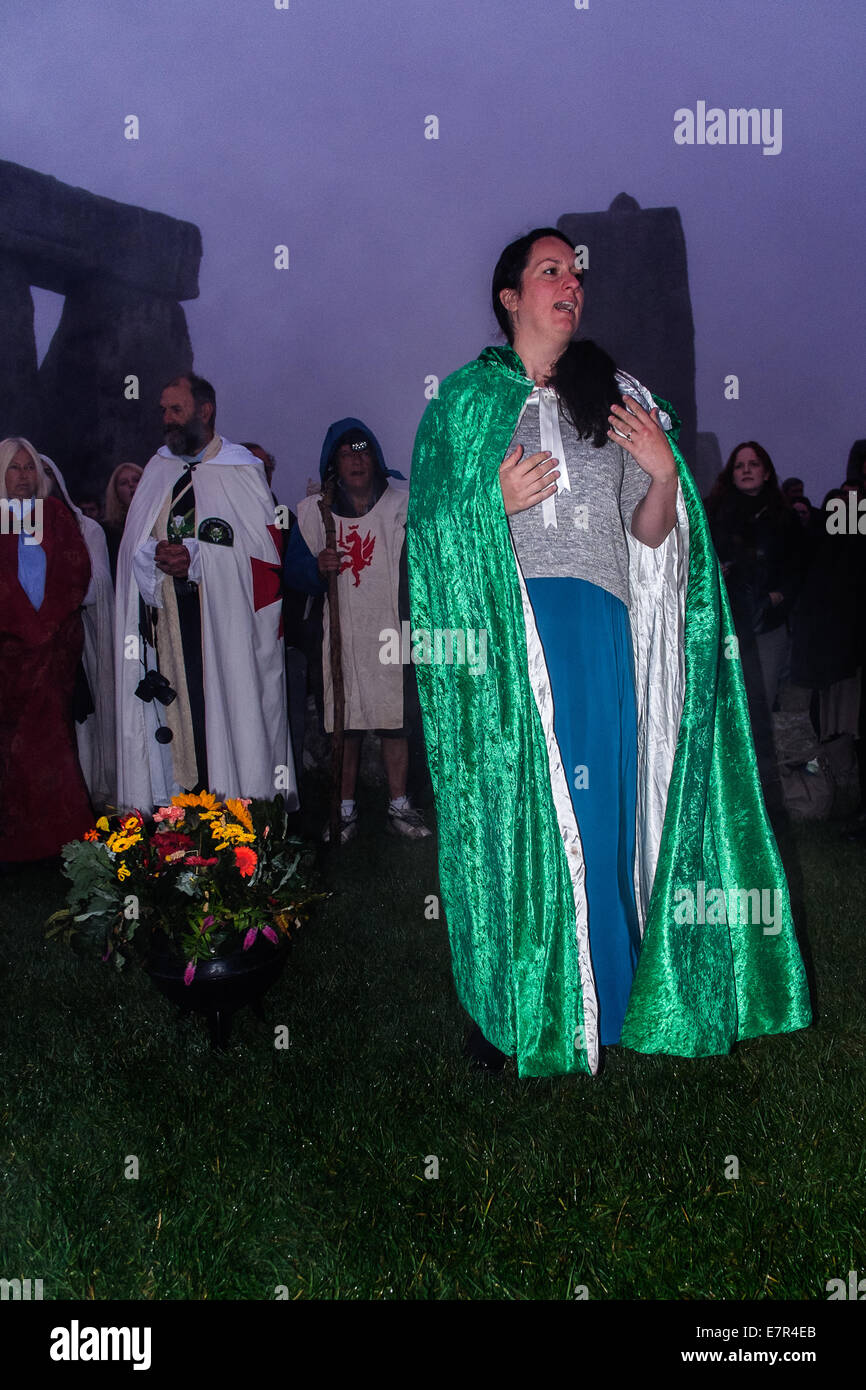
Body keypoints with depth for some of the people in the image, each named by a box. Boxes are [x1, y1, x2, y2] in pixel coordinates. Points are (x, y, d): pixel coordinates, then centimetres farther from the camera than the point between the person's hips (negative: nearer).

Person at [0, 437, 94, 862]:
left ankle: (56, 827, 4)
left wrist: (48, 620, -6)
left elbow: (76, 569, 5)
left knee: (51, 727, 0)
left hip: (56, 638, 2)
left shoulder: (56, 514, 13)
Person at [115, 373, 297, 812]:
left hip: (226, 625, -4)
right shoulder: (157, 470, 16)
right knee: (175, 712, 0)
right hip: (167, 624, 4)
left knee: (229, 719, -6)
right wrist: (156, 557, -9)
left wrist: (197, 560, -15)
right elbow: (134, 549, 14)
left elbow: (267, 549, -6)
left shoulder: (242, 471, 2)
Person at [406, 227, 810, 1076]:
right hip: (506, 631, -2)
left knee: (597, 808, 2)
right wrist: (495, 500, -11)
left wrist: (664, 474, -3)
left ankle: (597, 1006, 15)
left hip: (598, 625, 3)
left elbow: (650, 535, 15)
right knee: (514, 810, -3)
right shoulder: (464, 400, 11)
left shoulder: (616, 400, 18)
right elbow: (430, 530, 6)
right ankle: (505, 1014, 8)